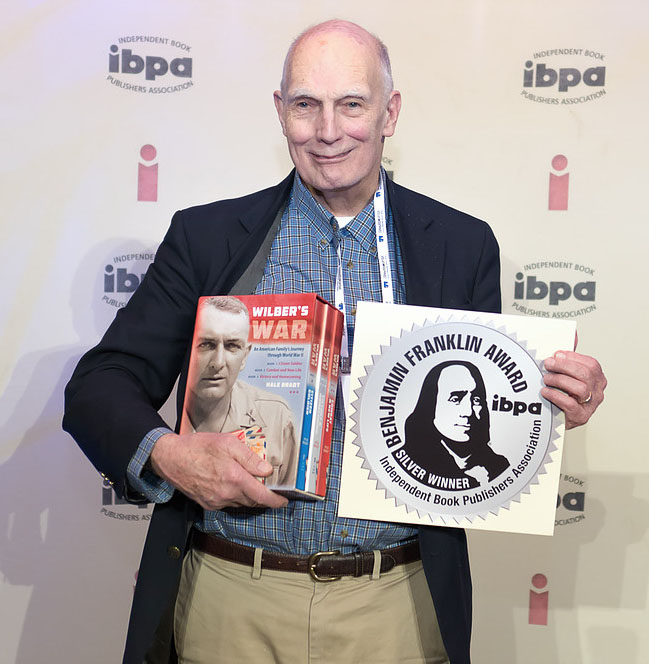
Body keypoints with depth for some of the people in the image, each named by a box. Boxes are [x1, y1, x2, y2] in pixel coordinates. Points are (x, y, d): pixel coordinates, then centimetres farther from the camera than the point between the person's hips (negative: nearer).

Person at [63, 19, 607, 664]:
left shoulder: (461, 245, 2)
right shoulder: (206, 237, 0)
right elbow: (99, 386, -1)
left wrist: (553, 402, -14)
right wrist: (166, 454, -20)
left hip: (398, 609, 1)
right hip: (232, 604, 0)